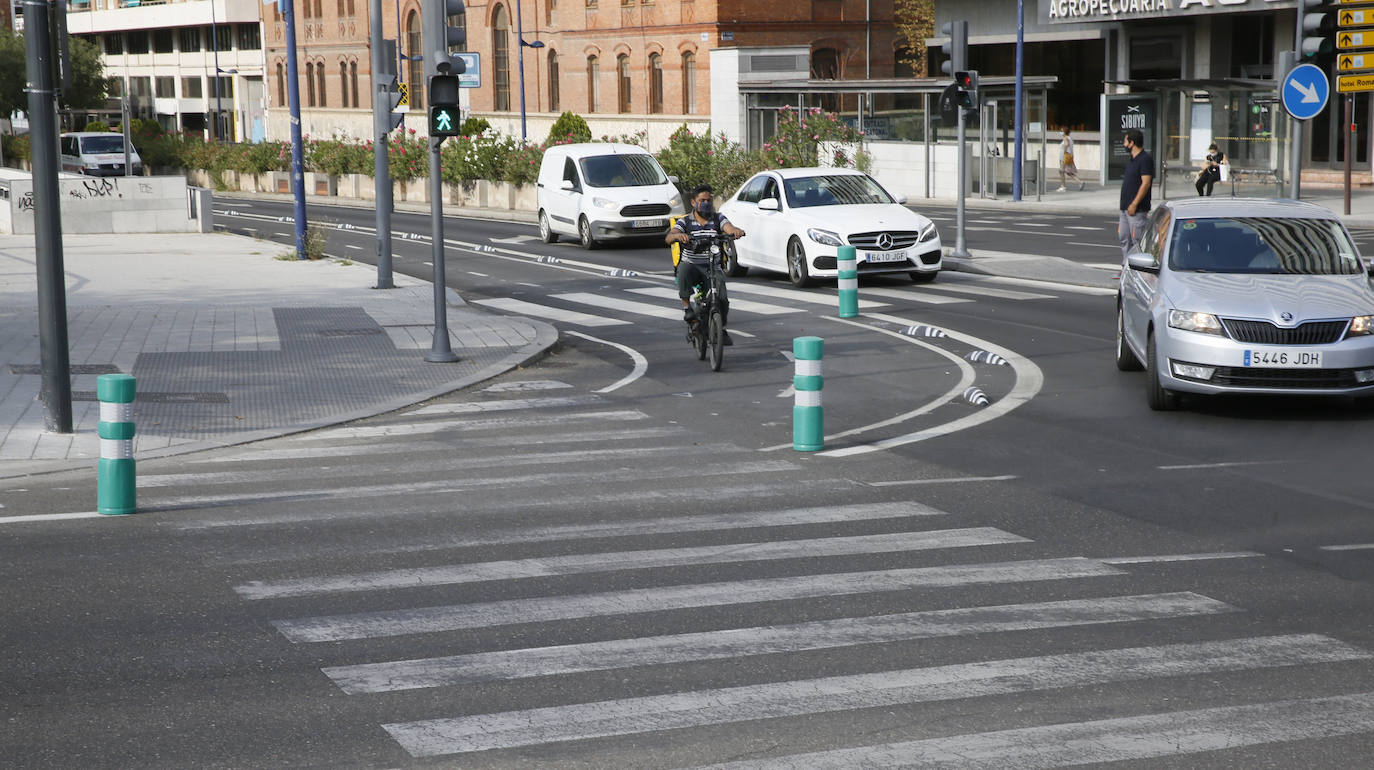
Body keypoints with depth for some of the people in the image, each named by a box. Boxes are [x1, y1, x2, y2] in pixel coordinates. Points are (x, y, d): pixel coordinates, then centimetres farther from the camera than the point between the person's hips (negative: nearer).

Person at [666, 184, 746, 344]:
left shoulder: (718, 219, 9)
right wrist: (678, 235, -38)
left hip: (713, 268, 1)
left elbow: (729, 228, -11)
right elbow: (668, 238, -13)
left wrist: (736, 231, -37)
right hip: (691, 265, -1)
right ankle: (686, 307, -27)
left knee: (722, 300, -15)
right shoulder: (685, 222, 3)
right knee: (684, 270, -39)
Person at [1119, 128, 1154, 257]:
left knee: (1137, 241, -8)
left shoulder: (1145, 159, -12)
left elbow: (1145, 183, -19)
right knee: (1124, 239, 11)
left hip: (1137, 209, -10)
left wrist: (1134, 204, -22)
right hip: (1126, 208, 10)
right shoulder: (1131, 160, 18)